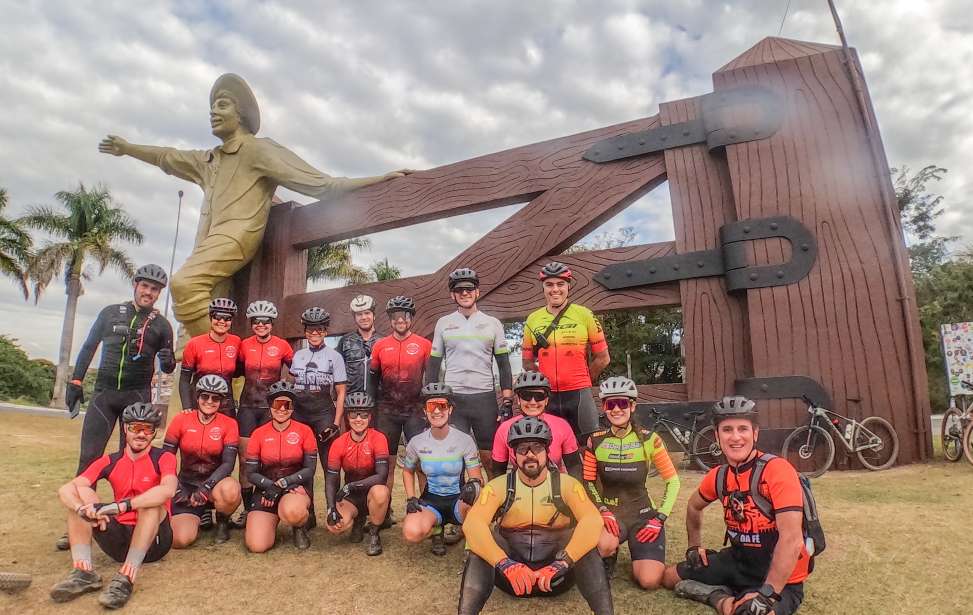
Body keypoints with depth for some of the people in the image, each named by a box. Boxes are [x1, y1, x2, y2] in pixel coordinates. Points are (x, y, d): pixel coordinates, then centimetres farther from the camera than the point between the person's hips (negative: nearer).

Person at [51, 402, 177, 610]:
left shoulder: (164, 458, -6)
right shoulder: (109, 462, 6)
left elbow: (168, 490, -28)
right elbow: (65, 489, -8)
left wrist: (120, 506, -36)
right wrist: (85, 510, -29)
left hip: (153, 540, -4)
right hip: (118, 538, 4)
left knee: (152, 501, -32)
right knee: (79, 492, -9)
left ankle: (126, 578, -33)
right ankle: (83, 573, -21)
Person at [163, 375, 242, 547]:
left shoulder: (229, 424, -8)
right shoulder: (181, 420, -4)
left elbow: (228, 463, -14)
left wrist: (206, 488, -27)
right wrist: (173, 488, -12)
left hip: (214, 482, -1)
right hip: (186, 484, 1)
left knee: (231, 490, -38)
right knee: (179, 540, -20)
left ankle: (222, 521, -2)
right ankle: (199, 516, 18)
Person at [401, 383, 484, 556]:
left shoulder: (465, 440, -11)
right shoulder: (417, 442, -5)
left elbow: (477, 476, -8)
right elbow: (408, 471, 13)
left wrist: (474, 483, -32)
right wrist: (411, 498, -2)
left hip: (458, 499, -1)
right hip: (431, 501, 1)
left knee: (474, 497, -38)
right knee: (412, 533, -31)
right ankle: (436, 529, 8)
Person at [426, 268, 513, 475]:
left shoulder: (492, 323, 6)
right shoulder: (443, 323, 7)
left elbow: (504, 365, 6)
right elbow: (433, 364, 10)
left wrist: (507, 403, -1)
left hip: (485, 398, 0)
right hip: (452, 398, 0)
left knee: (490, 457, 4)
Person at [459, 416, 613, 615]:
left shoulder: (566, 484, -4)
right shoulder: (499, 486, -5)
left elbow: (593, 521, -22)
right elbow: (472, 524, -21)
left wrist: (561, 564, -35)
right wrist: (505, 564, -36)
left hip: (556, 576, 0)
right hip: (511, 576, 1)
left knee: (584, 537, -28)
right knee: (483, 534, -27)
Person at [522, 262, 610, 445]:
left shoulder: (584, 315, -2)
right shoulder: (533, 320, 5)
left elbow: (603, 358, 5)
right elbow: (528, 362, 15)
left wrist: (582, 381, 9)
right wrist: (546, 381, 5)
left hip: (579, 395, -2)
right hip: (547, 396, 2)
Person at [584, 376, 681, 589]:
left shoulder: (649, 439, -9)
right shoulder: (595, 441, -7)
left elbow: (673, 481, -2)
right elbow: (589, 482, 1)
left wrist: (660, 517, -9)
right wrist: (602, 510, -14)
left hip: (643, 513, 0)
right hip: (609, 512, 0)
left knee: (650, 581, -17)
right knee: (604, 545, -35)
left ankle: (639, 554, 18)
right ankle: (609, 557, 4)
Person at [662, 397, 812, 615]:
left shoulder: (777, 470, -23)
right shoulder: (718, 476, -2)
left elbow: (791, 540, -29)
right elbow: (694, 506, 21)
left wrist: (766, 593, -31)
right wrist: (694, 546, 18)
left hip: (780, 575, -6)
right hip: (738, 560, 7)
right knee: (670, 577, 7)